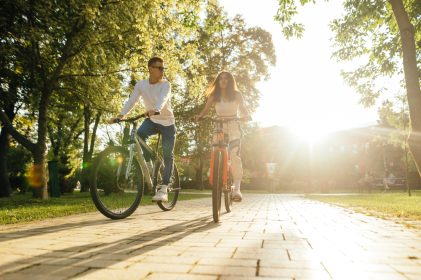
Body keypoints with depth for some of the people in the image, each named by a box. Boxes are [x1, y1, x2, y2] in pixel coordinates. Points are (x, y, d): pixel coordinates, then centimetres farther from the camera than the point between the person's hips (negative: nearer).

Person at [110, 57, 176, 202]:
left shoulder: (165, 84, -15)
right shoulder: (141, 84, -6)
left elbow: (163, 98, -35)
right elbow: (131, 100, -16)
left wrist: (156, 109, -57)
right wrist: (121, 115, -32)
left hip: (167, 122, -1)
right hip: (152, 120, 2)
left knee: (168, 156, -7)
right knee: (139, 133, -32)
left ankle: (163, 189, -1)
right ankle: (148, 163, -11)